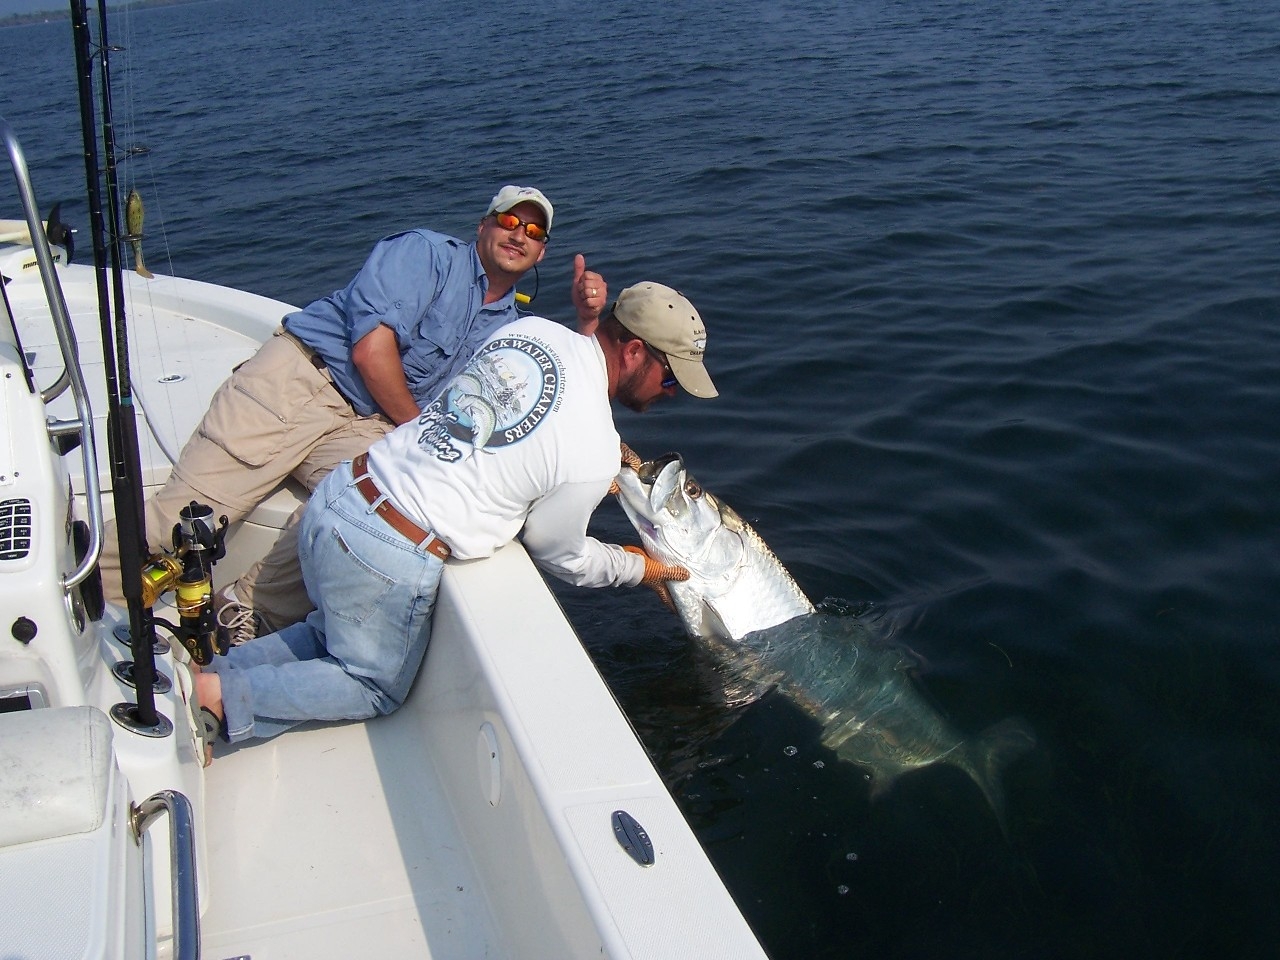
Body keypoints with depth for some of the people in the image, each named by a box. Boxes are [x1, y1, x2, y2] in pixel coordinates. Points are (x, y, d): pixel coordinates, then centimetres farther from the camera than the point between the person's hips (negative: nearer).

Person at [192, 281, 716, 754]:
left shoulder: (527, 328, 3)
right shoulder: (592, 457, -16)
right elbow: (561, 556, 3)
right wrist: (637, 568, 20)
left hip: (336, 493, 7)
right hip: (387, 560, -7)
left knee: (334, 631, 33)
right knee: (378, 688, 20)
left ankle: (212, 670, 19)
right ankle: (219, 696, 5)